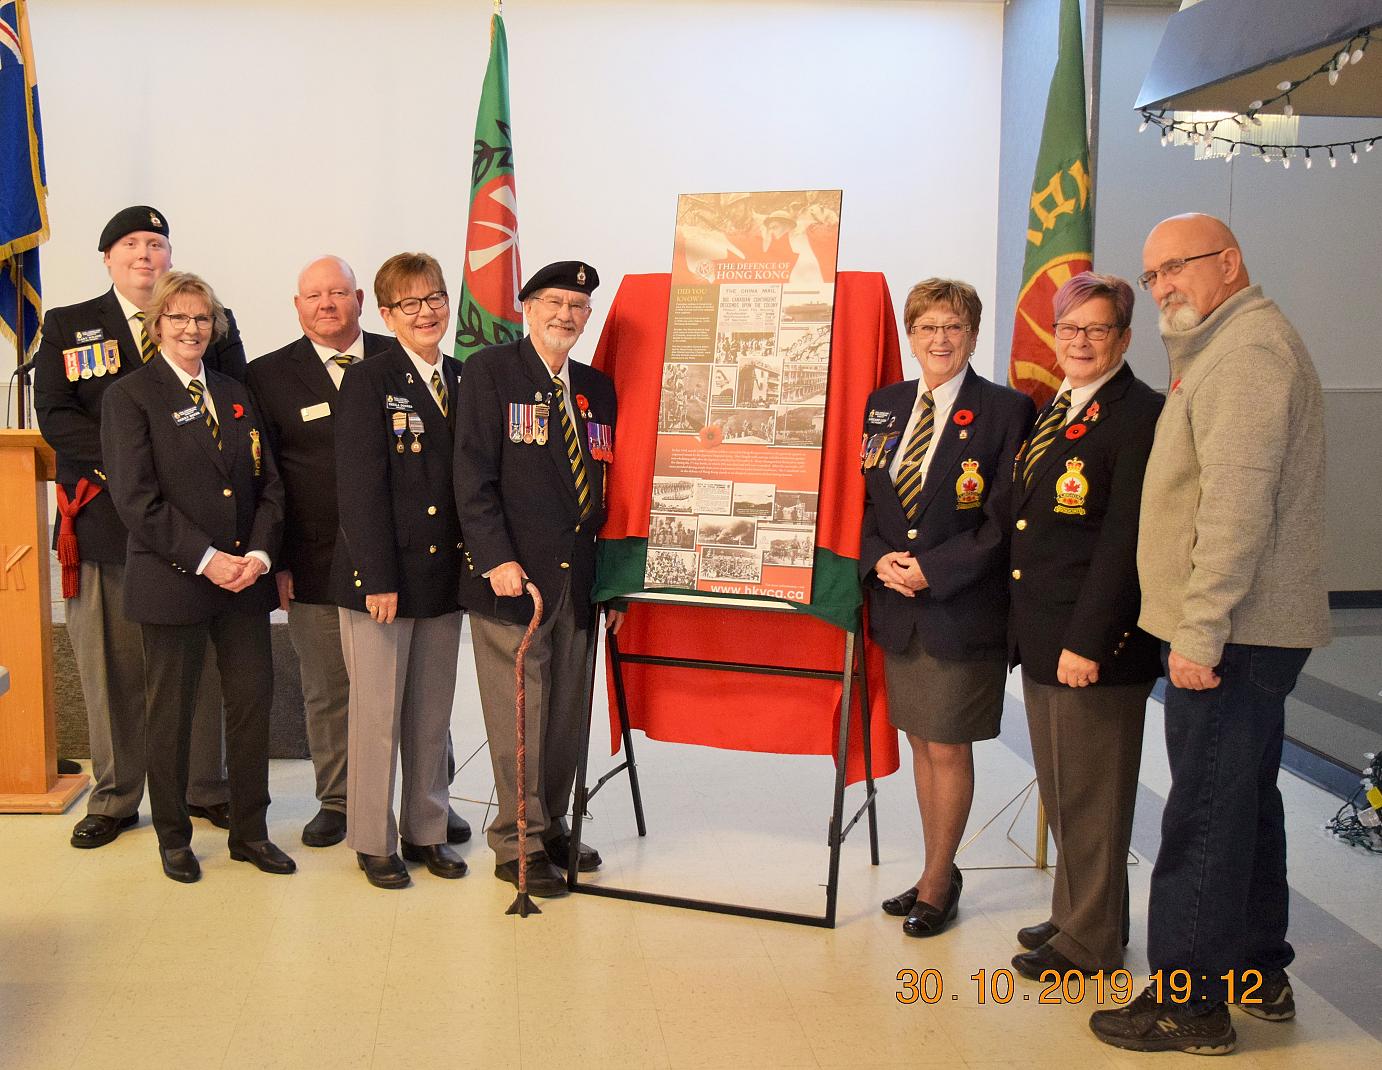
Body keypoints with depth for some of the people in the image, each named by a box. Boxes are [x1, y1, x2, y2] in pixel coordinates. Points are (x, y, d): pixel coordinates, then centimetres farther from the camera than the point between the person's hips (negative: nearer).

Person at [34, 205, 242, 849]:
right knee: (111, 669, 6)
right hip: (106, 522, 0)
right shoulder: (67, 326, 9)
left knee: (201, 664, 7)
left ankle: (205, 789, 21)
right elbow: (55, 417, -2)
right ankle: (114, 799, 20)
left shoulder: (215, 324, 9)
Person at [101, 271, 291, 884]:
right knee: (170, 714, 7)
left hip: (245, 579, 5)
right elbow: (137, 499, -11)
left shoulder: (234, 394, 15)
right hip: (171, 581, -5)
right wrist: (206, 559, -17)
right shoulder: (129, 397, -2)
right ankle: (173, 838, 22)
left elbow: (267, 483, 10)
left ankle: (250, 832, 20)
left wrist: (259, 553, -6)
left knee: (254, 702, 6)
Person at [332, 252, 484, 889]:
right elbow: (361, 488, -12)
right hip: (380, 576, -5)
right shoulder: (369, 381, -7)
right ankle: (374, 842, 19)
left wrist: (474, 565, 5)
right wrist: (379, 578, -16)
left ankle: (427, 832, 27)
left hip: (446, 575, 5)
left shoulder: (463, 381, 9)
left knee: (433, 715, 14)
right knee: (377, 715, 4)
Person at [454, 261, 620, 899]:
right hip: (514, 574, -5)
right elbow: (473, 475, -9)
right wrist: (496, 559, -19)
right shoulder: (490, 371, -2)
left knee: (568, 713, 12)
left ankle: (552, 827, 27)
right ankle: (518, 843, 13)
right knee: (519, 714, 0)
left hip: (578, 580, 6)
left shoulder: (597, 389, 15)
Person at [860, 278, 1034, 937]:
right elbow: (864, 498, 12)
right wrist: (880, 560, -7)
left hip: (963, 609, -5)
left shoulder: (1005, 411, -6)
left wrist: (931, 569, -17)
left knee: (949, 750, 3)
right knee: (921, 743, 14)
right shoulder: (883, 406, 10)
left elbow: (1004, 519, -11)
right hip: (897, 607, 5)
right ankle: (939, 873, 29)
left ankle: (936, 883, 20)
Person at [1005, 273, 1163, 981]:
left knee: (1091, 795, 4)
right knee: (1059, 788, 18)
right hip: (1041, 633, 9)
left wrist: (1086, 641, -20)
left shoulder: (1140, 415, -13)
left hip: (1095, 638, -8)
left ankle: (1092, 943, 19)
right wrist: (1027, 627, 13)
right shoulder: (1053, 411, 15)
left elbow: (1124, 542, -18)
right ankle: (1072, 916, 34)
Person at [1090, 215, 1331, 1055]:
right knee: (1247, 802, 18)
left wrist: (1200, 632, -22)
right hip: (1249, 631, 11)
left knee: (1204, 819, -4)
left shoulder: (1247, 350, -15)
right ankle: (1257, 974, 31)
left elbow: (1238, 503, -23)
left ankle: (1191, 1006, 6)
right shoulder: (1236, 346, 19)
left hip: (1230, 636, -11)